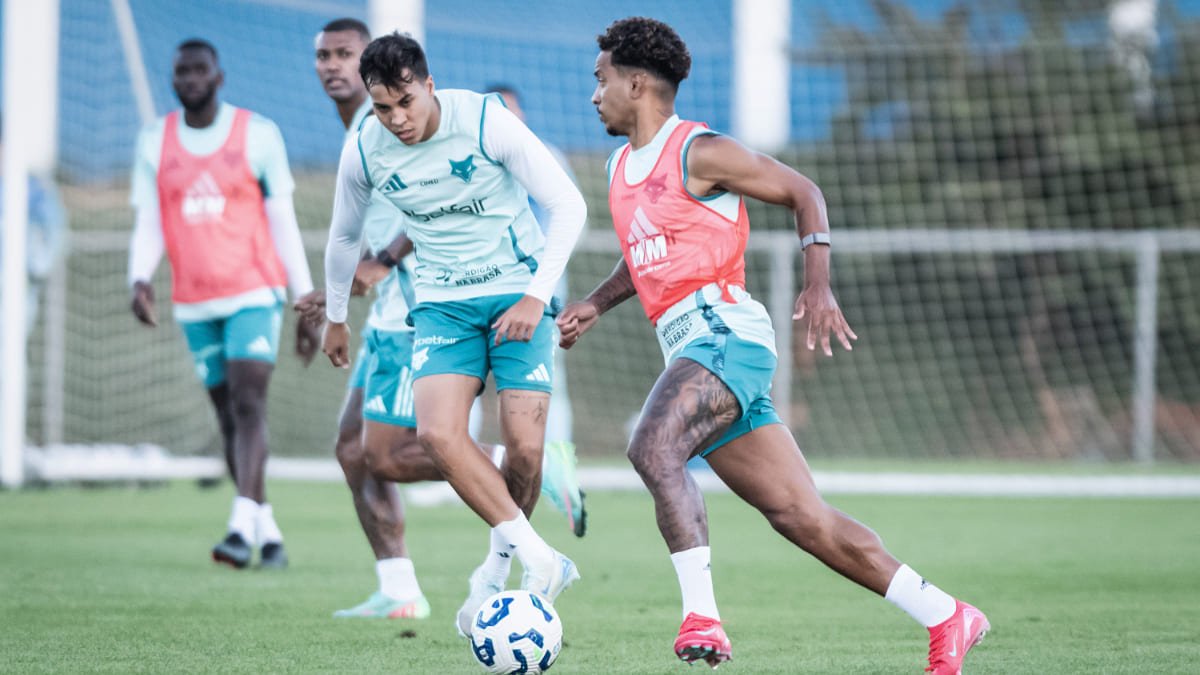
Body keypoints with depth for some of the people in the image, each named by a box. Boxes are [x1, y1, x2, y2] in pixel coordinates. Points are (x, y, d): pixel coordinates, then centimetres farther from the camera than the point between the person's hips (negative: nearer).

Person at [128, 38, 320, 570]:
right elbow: (148, 226, 5)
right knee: (228, 417, 6)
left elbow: (283, 225, 3)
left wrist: (307, 303, 2)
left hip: (254, 293, -3)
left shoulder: (258, 135, 0)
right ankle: (268, 531, 15)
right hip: (194, 304, 4)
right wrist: (140, 279, -15)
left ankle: (242, 527, -27)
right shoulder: (154, 143, 7)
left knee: (248, 402, -18)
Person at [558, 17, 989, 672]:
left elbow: (802, 192, -1)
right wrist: (594, 304, 19)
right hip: (690, 350, 8)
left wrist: (818, 282, -13)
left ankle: (701, 616, -36)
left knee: (651, 447, -31)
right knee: (799, 515, 3)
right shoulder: (620, 168, 21)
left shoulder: (698, 152, -4)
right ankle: (946, 618, 7)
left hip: (722, 330, -8)